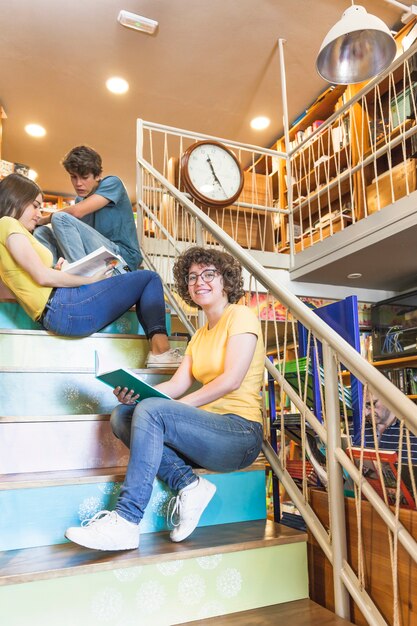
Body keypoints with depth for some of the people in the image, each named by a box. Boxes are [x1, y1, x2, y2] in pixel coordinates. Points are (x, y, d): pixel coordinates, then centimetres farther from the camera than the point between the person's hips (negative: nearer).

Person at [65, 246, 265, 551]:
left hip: (241, 433, -8)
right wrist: (135, 393, -9)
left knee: (152, 410, -27)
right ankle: (189, 484, -14)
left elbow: (231, 379, -15)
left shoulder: (241, 316, -2)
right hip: (210, 429, 8)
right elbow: (178, 384, 8)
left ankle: (125, 521, -23)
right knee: (122, 415, -6)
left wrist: (180, 406, -16)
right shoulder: (200, 335, 21)